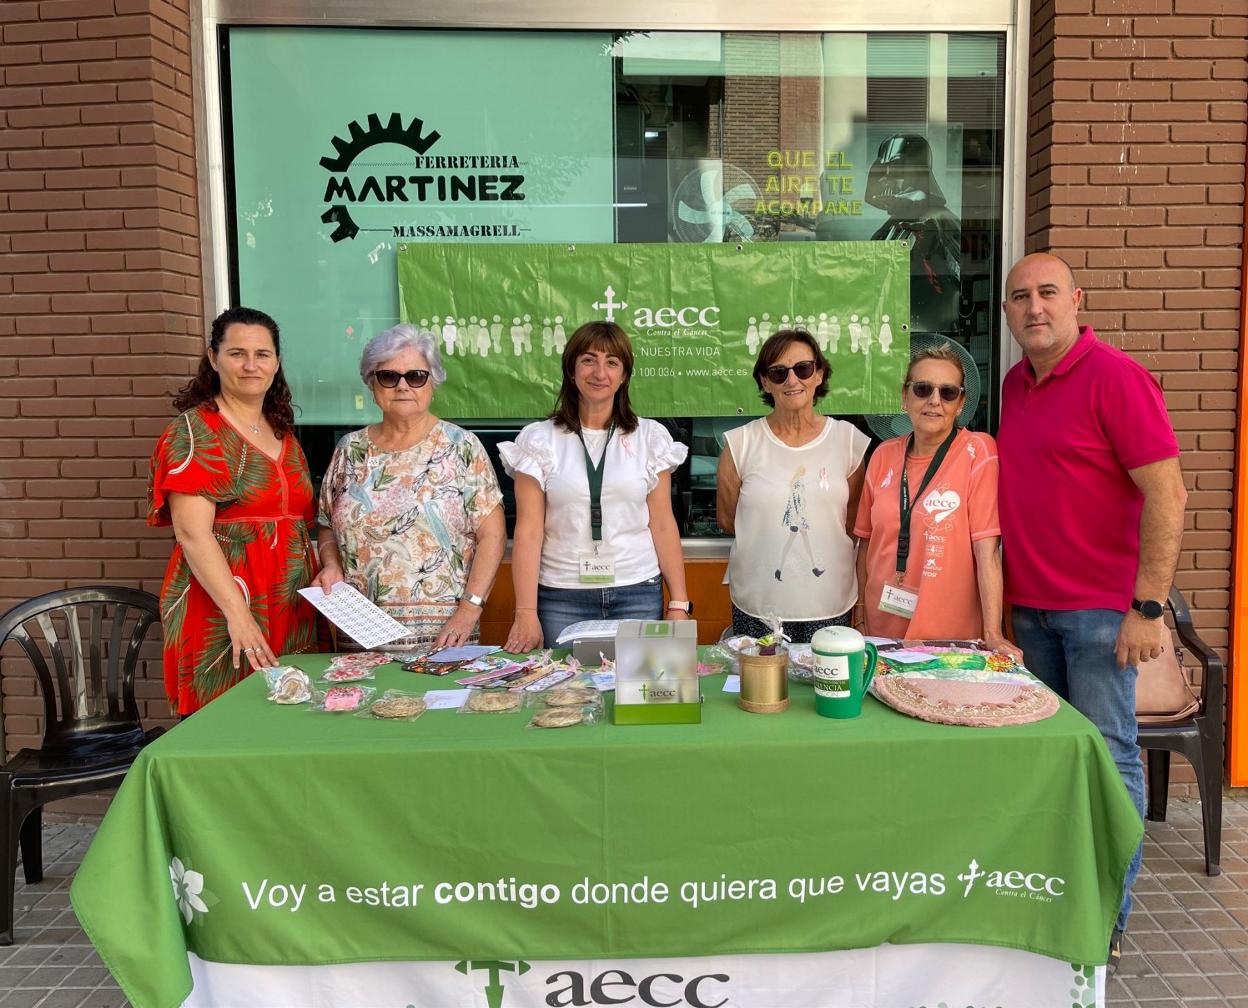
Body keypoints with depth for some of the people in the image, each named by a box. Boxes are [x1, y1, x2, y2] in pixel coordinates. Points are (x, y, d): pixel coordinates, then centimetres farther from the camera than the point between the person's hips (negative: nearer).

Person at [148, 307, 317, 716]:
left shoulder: (282, 433, 14)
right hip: (220, 610, -6)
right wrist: (238, 614, -23)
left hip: (291, 612, 6)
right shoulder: (194, 432, -7)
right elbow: (193, 534, -16)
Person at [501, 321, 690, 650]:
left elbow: (663, 526, 5)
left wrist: (679, 604, 1)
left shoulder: (650, 437, 5)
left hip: (639, 596, 1)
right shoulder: (539, 440, 3)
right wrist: (526, 613, -7)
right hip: (562, 599, 0)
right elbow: (528, 531, -1)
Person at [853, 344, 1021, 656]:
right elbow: (866, 543, 9)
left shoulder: (978, 452, -10)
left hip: (951, 638, -4)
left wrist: (993, 634, -20)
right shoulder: (883, 456, 3)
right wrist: (862, 620, 6)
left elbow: (987, 551, -15)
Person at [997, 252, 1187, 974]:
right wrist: (1007, 597, 13)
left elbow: (1168, 492, -15)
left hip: (1101, 609, -7)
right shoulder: (1016, 385, 11)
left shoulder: (1114, 376, -11)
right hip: (1031, 607, 7)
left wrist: (1149, 607, -18)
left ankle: (1107, 921, 15)